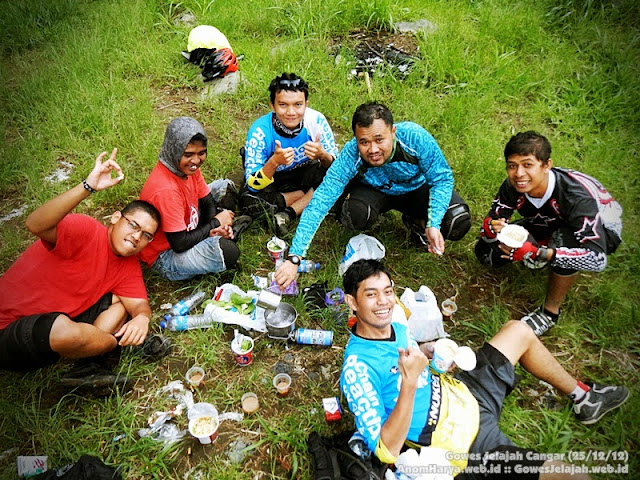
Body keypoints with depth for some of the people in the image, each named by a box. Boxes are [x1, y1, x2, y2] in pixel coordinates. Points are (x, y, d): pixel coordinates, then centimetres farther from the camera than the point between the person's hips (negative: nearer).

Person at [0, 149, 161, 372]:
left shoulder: (129, 265, 2)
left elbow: (139, 305, -6)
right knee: (67, 332, -37)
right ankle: (119, 343, -7)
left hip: (60, 322, 7)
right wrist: (88, 187, -47)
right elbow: (36, 225, -38)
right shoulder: (86, 231, -19)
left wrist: (141, 318, -32)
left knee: (121, 301, -5)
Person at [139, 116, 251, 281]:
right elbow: (179, 244, -30)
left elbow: (208, 202, 5)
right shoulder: (165, 190, -34)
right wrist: (216, 223, -18)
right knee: (228, 251, -36)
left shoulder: (188, 168, -8)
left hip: (185, 229, 9)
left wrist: (216, 228, -17)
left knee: (225, 187, 9)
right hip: (164, 256, -9)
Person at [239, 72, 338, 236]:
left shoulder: (316, 121, -22)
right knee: (248, 200, -32)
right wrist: (274, 162, -47)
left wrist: (322, 155, -39)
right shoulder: (260, 131, -27)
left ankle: (288, 214, -21)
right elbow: (253, 185, -29)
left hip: (305, 173, 2)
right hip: (272, 178, -2)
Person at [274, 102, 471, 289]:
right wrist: (294, 258, -43)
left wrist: (433, 225, -34)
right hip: (375, 191, -1)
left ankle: (415, 220, 11)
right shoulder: (350, 157, -34)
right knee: (355, 215, -35)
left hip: (416, 187, 1)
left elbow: (442, 179, -20)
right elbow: (318, 205, -36)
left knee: (458, 224, -21)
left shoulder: (415, 137, -34)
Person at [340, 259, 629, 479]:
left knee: (518, 331, 18)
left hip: (460, 393, 8)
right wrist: (410, 382, -38)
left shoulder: (394, 327, -4)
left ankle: (582, 397, 36)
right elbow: (387, 452, -29)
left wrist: (429, 352, -5)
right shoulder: (357, 370, -28)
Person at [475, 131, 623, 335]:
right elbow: (487, 234, -17)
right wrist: (490, 228, -42)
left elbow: (597, 259, -43)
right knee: (486, 251, -10)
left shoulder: (576, 197, -38)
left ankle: (550, 312, -17)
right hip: (552, 224, 5)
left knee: (564, 238, -41)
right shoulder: (512, 188, -25)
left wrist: (538, 254, -52)